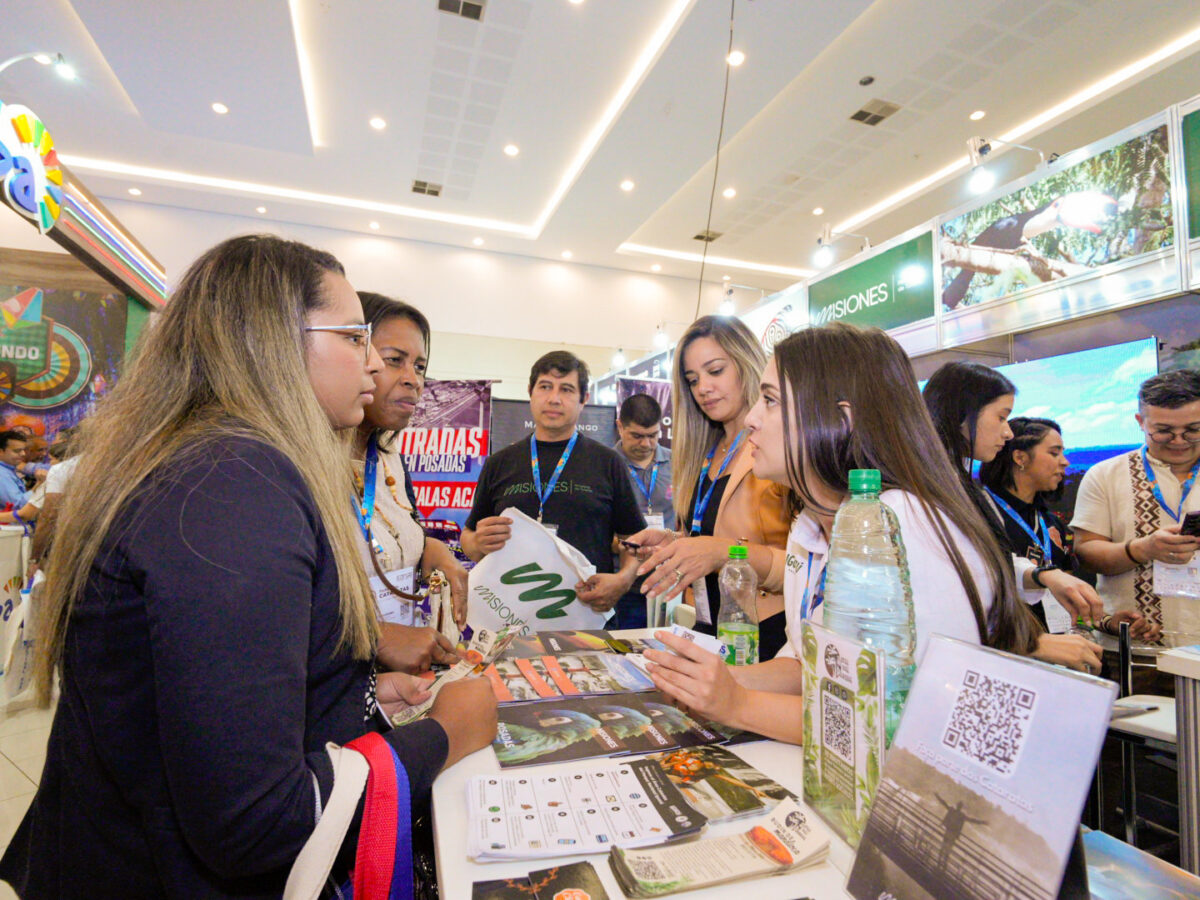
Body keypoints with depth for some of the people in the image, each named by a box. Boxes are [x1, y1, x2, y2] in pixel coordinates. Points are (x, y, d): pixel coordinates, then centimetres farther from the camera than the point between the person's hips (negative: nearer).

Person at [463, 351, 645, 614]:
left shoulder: (607, 463, 7)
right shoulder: (499, 464, 12)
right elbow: (468, 537, 17)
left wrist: (623, 580, -10)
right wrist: (479, 543, -5)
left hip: (588, 614, -1)